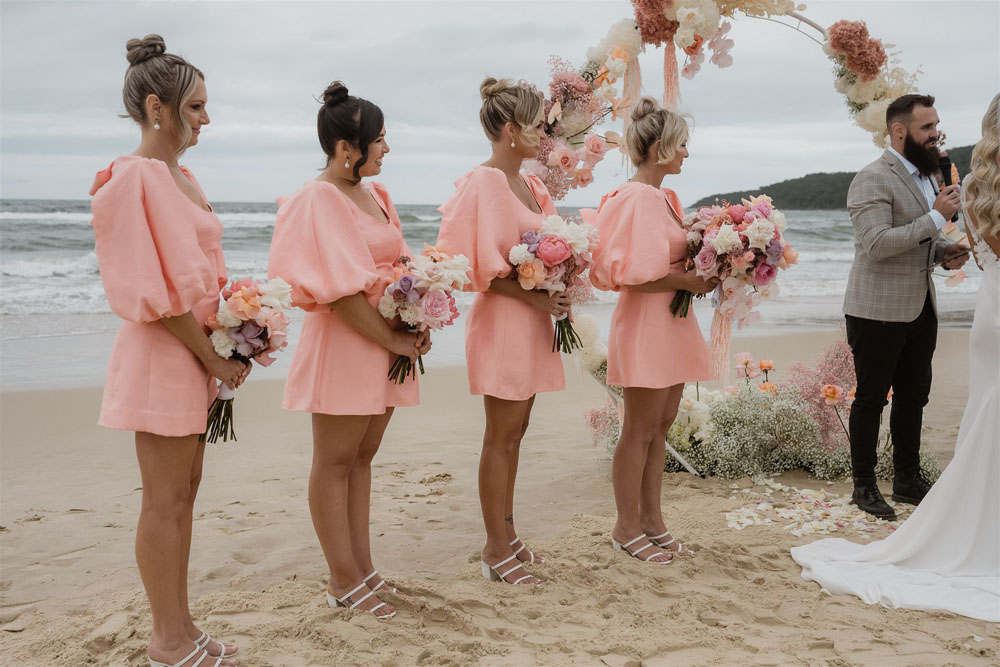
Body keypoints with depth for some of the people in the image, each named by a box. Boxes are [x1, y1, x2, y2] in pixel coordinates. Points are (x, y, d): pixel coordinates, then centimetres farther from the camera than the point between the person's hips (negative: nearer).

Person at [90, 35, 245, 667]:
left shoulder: (181, 175, 13)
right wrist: (213, 357, -14)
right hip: (163, 354, -9)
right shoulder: (135, 176, -15)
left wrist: (224, 350, 8)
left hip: (197, 353, 9)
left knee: (183, 493, 14)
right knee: (164, 501, 1)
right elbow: (154, 290, -19)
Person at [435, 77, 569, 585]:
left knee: (514, 432, 14)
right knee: (502, 435, -1)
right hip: (502, 319, -8)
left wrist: (557, 294, 1)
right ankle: (496, 551, 9)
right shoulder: (484, 183, -13)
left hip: (532, 319, 8)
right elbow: (483, 267, -18)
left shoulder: (528, 185, 13)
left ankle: (506, 535, 25)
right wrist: (534, 297, -19)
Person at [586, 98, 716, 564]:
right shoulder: (636, 199, -16)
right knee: (640, 430, 0)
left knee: (661, 426, 14)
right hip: (645, 323, -9)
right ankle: (627, 528, 13)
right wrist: (686, 281, -18)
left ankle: (650, 518, 25)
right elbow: (631, 274, -22)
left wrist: (704, 274, 5)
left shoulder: (663, 198, 13)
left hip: (671, 323, 9)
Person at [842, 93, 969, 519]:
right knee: (871, 399, 3)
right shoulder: (873, 180, -15)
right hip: (879, 312, -8)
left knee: (913, 396, 15)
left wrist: (945, 253, 5)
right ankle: (864, 485, 15)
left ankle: (908, 479, 29)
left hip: (920, 308, 9)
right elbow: (878, 242, -26)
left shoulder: (922, 176, 15)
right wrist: (937, 217, -21)